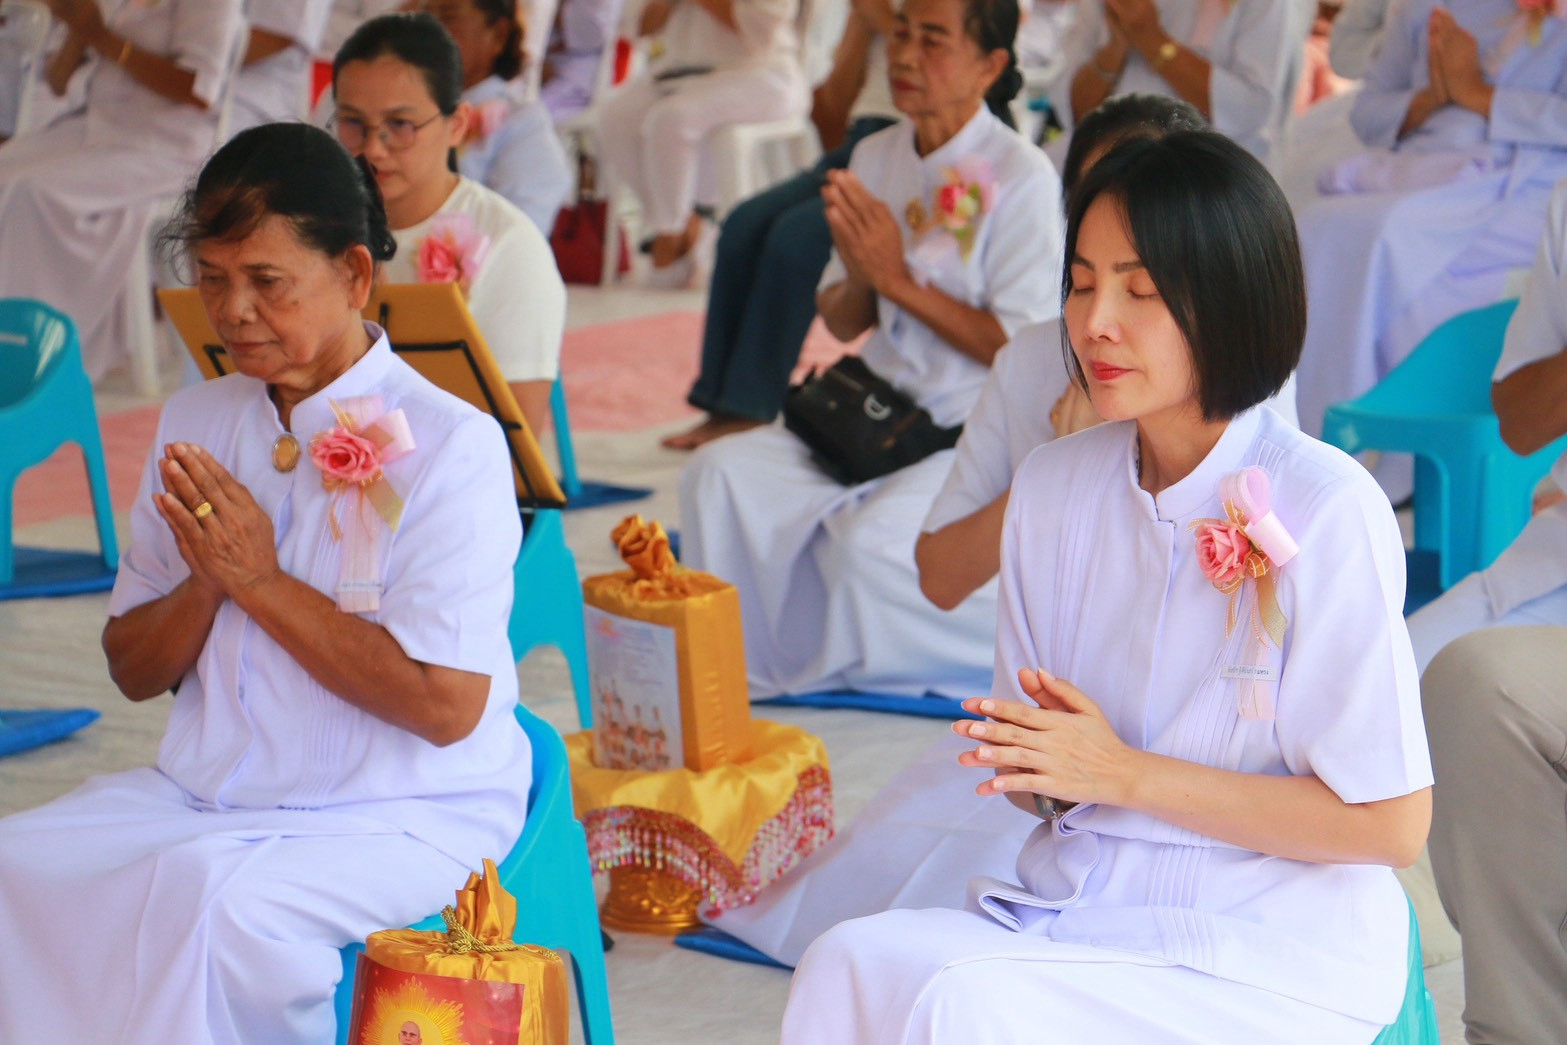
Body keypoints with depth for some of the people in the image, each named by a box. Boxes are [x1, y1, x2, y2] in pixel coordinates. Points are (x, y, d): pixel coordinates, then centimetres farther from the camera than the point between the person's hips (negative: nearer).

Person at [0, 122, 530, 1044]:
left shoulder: (448, 443, -11)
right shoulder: (195, 424, 10)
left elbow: (446, 705, -18)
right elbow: (134, 671, 13)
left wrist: (260, 581, -15)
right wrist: (203, 584, -9)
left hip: (402, 819, -6)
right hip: (203, 794, 6)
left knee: (213, 893, -33)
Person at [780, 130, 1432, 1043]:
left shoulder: (1326, 509, -11)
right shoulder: (1053, 485, 8)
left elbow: (1391, 824, -11)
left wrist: (1126, 773, -13)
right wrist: (1036, 771, -8)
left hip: (1266, 944, -5)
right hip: (1080, 901, 5)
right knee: (855, 961, -24)